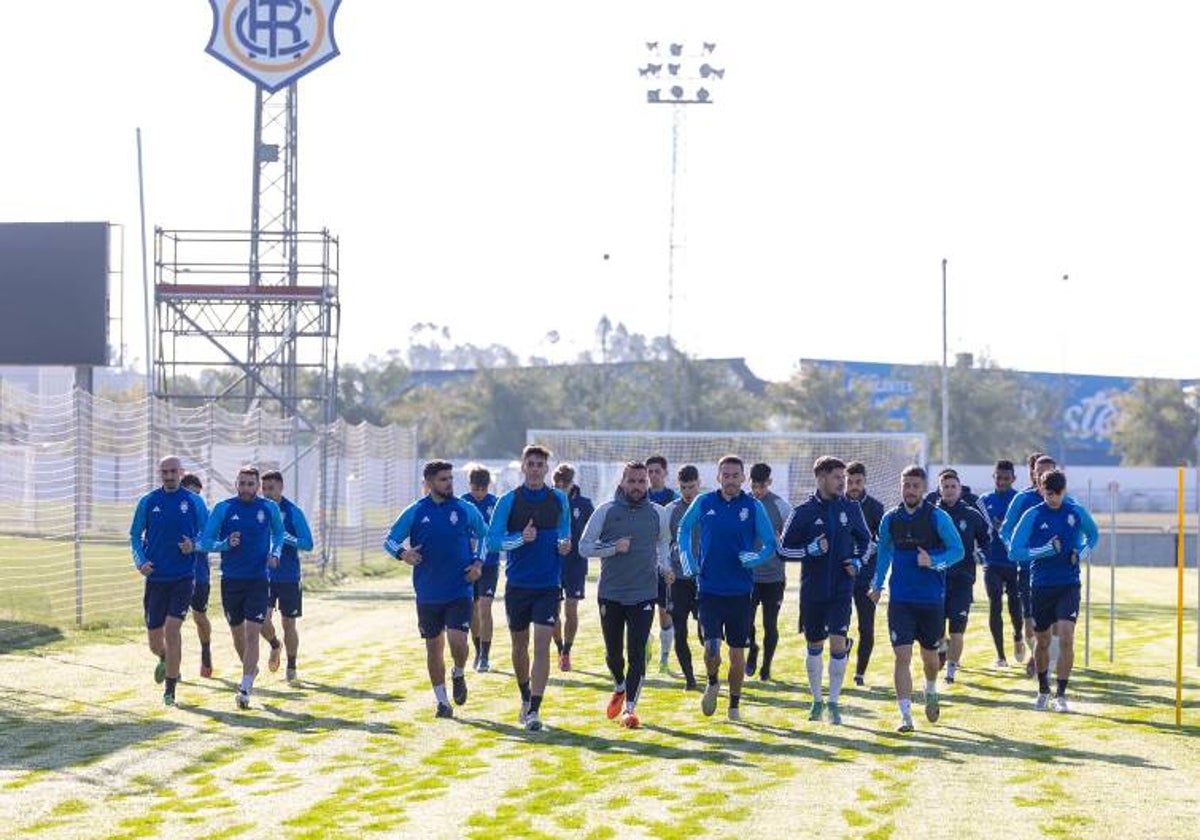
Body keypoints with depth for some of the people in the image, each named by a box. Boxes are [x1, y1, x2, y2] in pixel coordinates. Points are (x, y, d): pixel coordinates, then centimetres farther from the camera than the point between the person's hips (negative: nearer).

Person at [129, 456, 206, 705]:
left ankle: (170, 689, -5)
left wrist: (194, 546, -13)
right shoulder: (148, 502, 4)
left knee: (172, 629, -15)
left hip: (183, 577, -2)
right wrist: (140, 561, -6)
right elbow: (135, 535, 10)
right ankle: (165, 660, 42)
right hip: (155, 578, 2)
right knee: (154, 639, 5)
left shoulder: (194, 502, 1)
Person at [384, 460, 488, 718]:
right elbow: (390, 541, 5)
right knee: (434, 647, 7)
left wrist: (479, 563, 3)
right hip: (428, 593, 1)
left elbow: (485, 535, 17)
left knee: (457, 641, -17)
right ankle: (442, 701, 20)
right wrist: (402, 553, -16)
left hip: (460, 590, -1)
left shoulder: (466, 510, 1)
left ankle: (459, 675, 16)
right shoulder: (415, 512, -1)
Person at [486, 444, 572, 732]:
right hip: (517, 584, 0)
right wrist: (520, 538, -20)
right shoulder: (509, 500, -3)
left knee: (541, 645, -11)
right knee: (520, 646, 12)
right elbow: (492, 540, -5)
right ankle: (525, 699, 35)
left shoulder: (559, 500, 4)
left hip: (549, 585, 0)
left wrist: (566, 545, -4)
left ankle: (534, 711, -11)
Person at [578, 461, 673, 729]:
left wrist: (664, 567, 5)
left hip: (644, 595, 0)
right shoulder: (606, 511, -2)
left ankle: (630, 707, -1)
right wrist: (614, 548, -15)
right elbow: (584, 546, -1)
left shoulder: (658, 513, 4)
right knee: (613, 652, 9)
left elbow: (664, 543, 23)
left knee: (637, 653, -7)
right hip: (610, 595, 0)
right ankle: (620, 688, 39)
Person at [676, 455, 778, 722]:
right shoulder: (704, 503, 1)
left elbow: (771, 544, 3)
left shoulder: (754, 507, -2)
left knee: (737, 654, 5)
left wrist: (754, 558, -16)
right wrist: (687, 560, 7)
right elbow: (683, 529, 18)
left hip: (740, 591, 0)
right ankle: (713, 683, 19)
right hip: (709, 589, 0)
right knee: (711, 648, -12)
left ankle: (734, 705, 24)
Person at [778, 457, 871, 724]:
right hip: (812, 590, 0)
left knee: (838, 644, -12)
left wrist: (857, 562, 1)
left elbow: (865, 541, 19)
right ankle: (817, 700, 28)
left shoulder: (851, 508, 2)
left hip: (841, 589, 0)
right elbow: (784, 550, -2)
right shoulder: (803, 511, -5)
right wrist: (811, 550, -17)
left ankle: (834, 702, -2)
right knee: (814, 646, 12)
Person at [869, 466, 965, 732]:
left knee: (929, 655, 14)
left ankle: (931, 693, 46)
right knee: (902, 655, -11)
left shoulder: (938, 517, -7)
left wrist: (934, 562, -21)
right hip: (900, 599, 1)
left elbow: (958, 550, -5)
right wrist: (878, 584, 17)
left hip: (932, 599, -1)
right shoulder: (890, 519, 2)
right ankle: (906, 716, -10)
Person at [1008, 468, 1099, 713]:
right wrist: (1045, 550, -17)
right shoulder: (1032, 516, -5)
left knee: (1066, 638, -15)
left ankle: (1060, 695, -8)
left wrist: (1082, 553, 0)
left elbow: (1093, 535, 19)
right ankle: (1043, 691, 32)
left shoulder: (1077, 512, 0)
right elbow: (1014, 551, -8)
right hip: (1040, 587, 0)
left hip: (1069, 585, 0)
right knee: (1043, 642, 11)